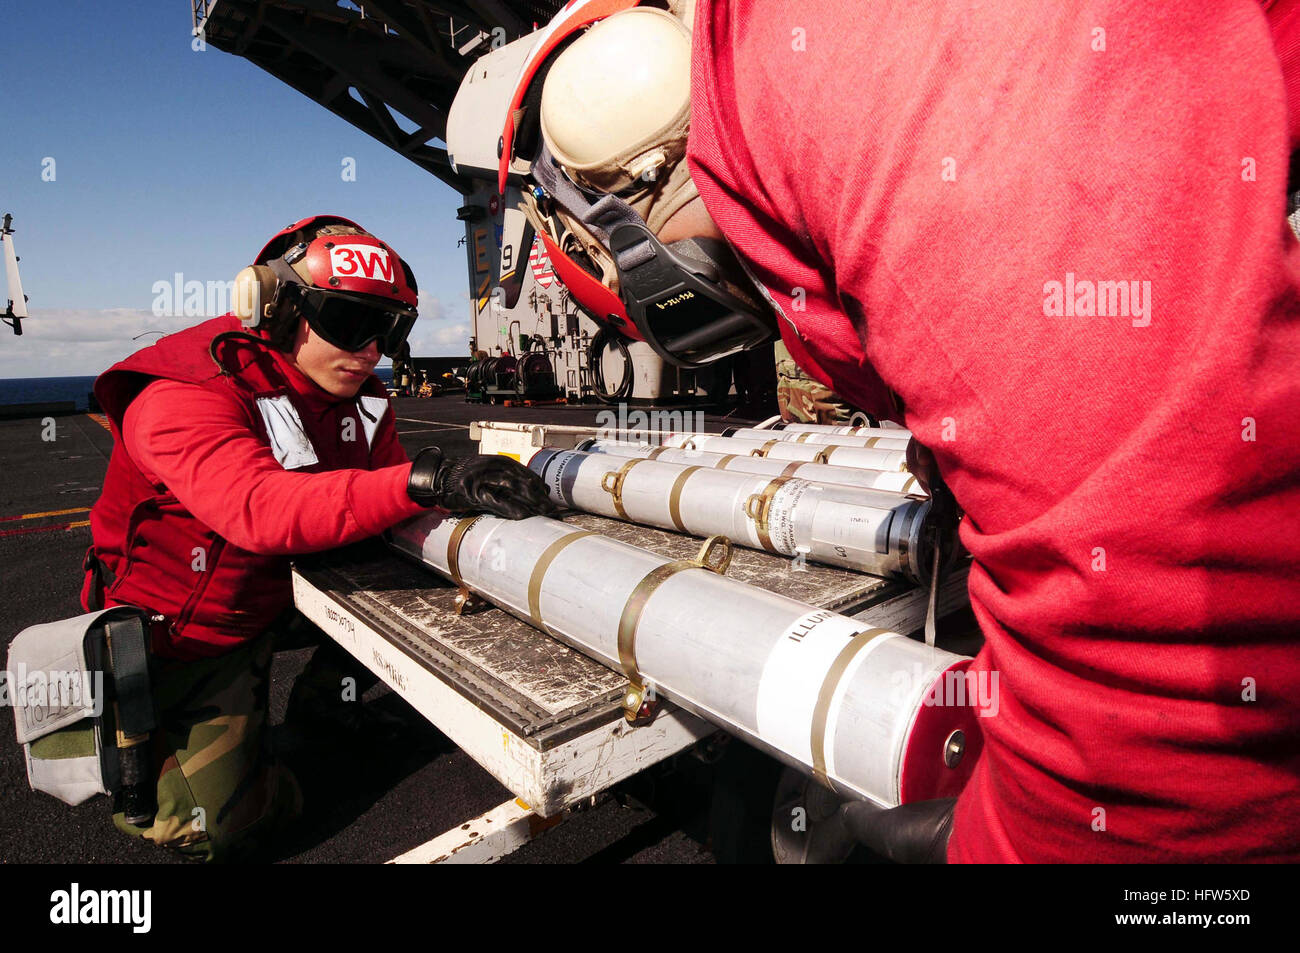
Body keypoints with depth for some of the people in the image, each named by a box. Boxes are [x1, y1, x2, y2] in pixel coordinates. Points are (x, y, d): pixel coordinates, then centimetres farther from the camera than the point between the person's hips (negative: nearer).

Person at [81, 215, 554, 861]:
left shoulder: (360, 398, -7)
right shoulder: (184, 397, -29)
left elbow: (382, 500, -9)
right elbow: (260, 509, -46)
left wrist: (475, 498, -29)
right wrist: (425, 481, -57)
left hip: (290, 590, 6)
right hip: (187, 631, -5)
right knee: (222, 826, -4)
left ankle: (319, 699, 13)